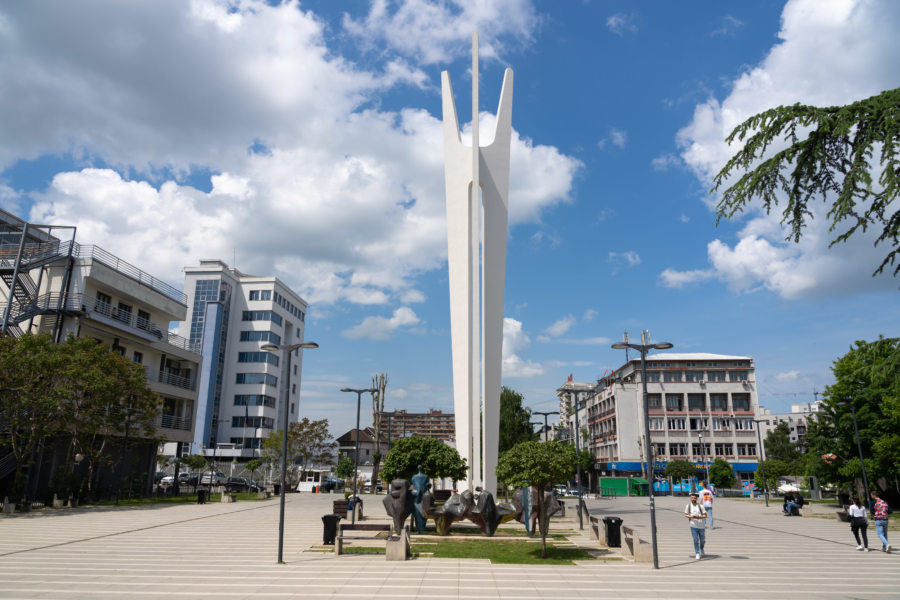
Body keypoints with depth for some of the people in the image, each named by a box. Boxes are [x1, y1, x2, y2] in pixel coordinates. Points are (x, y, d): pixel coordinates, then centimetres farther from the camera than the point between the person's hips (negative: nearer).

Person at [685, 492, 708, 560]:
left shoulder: (700, 506, -9)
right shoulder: (688, 506, -3)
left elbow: (705, 515, -6)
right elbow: (686, 515, 4)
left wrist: (699, 517, -23)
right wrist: (690, 516, -16)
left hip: (701, 526, 0)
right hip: (693, 526, 0)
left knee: (702, 540, 14)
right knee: (696, 540, -5)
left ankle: (701, 550, 42)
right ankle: (697, 554, 4)